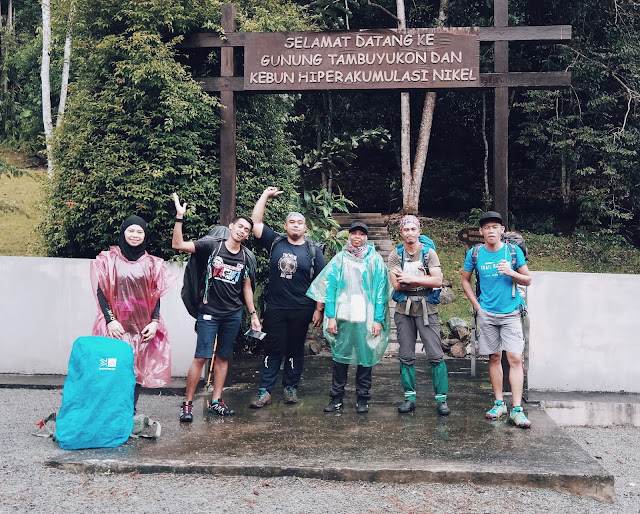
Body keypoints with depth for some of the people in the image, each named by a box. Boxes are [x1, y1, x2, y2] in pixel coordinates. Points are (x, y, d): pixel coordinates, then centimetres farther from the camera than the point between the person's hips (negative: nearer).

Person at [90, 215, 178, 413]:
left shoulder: (152, 263, 8)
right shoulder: (108, 259, 2)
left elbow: (156, 295, 9)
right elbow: (100, 292, 0)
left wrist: (155, 322, -2)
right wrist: (110, 320, -9)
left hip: (143, 327, 2)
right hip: (116, 326, -2)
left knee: (138, 370, 4)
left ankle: (131, 412, 15)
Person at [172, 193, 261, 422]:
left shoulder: (246, 257, 7)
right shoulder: (212, 247, -4)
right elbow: (178, 245, -12)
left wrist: (253, 314, 14)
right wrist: (179, 217, -19)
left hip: (234, 315, 4)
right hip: (209, 312, -4)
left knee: (223, 357, 10)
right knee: (201, 357, -7)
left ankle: (216, 402, 19)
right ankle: (187, 403, 3)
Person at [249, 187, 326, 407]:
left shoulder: (313, 251, 2)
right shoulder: (275, 242, 5)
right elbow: (255, 222, 2)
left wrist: (319, 309, -3)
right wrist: (266, 195, 1)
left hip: (301, 310, 0)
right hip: (275, 308, 1)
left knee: (295, 350, 10)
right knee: (273, 349, 3)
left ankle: (291, 387, 23)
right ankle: (264, 391, 8)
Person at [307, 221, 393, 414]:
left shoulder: (375, 259, 4)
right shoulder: (340, 258, 6)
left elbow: (381, 290, 1)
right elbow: (330, 286, 2)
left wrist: (378, 319, -6)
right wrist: (330, 316, -5)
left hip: (366, 317, -1)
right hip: (343, 315, 1)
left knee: (366, 357, 4)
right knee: (340, 355, 5)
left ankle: (362, 398, 17)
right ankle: (336, 398, 15)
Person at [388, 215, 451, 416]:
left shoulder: (429, 253, 1)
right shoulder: (395, 255, 4)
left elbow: (438, 281, -11)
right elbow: (396, 285, -7)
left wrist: (410, 279, -14)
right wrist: (423, 280, -10)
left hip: (427, 309, -2)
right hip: (404, 310, 2)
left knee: (435, 356, -4)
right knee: (406, 357, 6)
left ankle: (441, 399, 5)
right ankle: (409, 398, 17)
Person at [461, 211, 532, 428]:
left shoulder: (513, 251, -1)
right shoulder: (475, 254, 1)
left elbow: (527, 280, 4)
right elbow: (465, 280, 13)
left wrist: (511, 272, -16)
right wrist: (477, 305, 4)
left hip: (510, 313, -1)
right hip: (487, 314, 1)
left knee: (515, 358, -8)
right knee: (494, 358, 8)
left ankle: (517, 409, -6)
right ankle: (499, 403, 19)